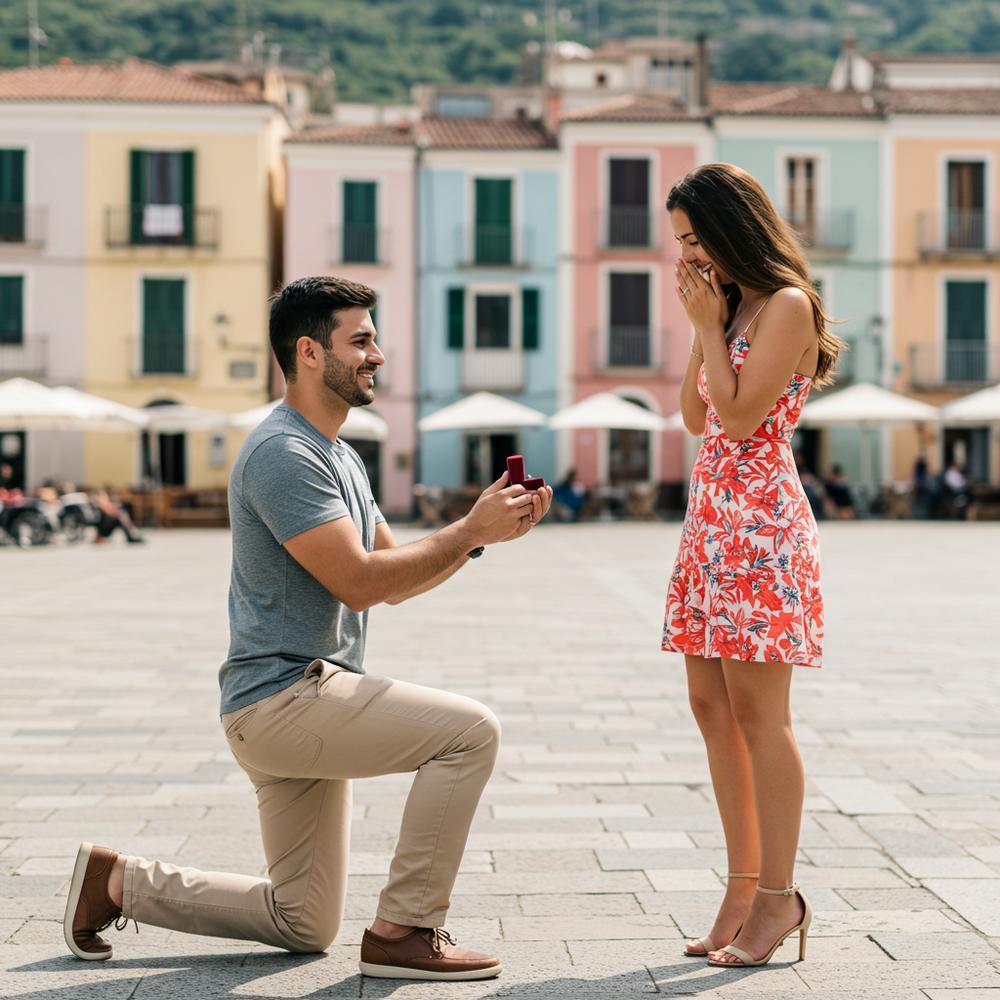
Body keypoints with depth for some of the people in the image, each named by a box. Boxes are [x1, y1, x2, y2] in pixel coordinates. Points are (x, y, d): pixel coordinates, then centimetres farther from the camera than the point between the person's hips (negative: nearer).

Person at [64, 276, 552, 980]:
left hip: (307, 698, 10)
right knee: (470, 731, -22)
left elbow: (395, 576, 16)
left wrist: (482, 528, 3)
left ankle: (117, 881, 21)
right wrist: (470, 531, -17)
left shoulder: (339, 457, 18)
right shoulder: (283, 453, -16)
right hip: (281, 698, -10)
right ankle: (404, 933, -12)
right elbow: (359, 582, -22)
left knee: (303, 926, 15)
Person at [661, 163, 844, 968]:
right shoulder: (731, 304, 18)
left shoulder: (786, 305, -9)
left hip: (761, 524, -9)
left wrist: (710, 325, -8)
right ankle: (744, 886, 14)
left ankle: (778, 898, 1)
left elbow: (739, 417, -16)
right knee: (712, 704, 7)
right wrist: (702, 327, 9)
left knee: (758, 712, -7)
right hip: (712, 519, 9)